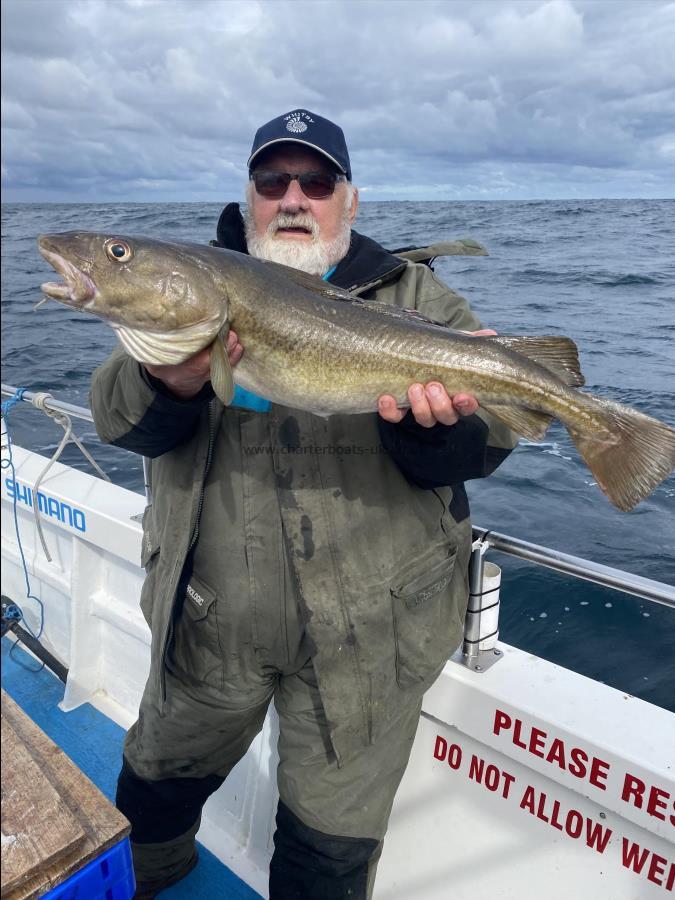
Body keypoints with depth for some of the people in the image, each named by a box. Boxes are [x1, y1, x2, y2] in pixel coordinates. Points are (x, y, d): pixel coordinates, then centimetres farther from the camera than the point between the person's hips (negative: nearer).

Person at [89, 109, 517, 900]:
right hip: (211, 618, 3)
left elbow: (485, 439, -7)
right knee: (158, 780, 27)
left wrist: (434, 420, -30)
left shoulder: (413, 297, 1)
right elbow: (117, 417, -7)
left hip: (367, 630, -2)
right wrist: (171, 384, -30)